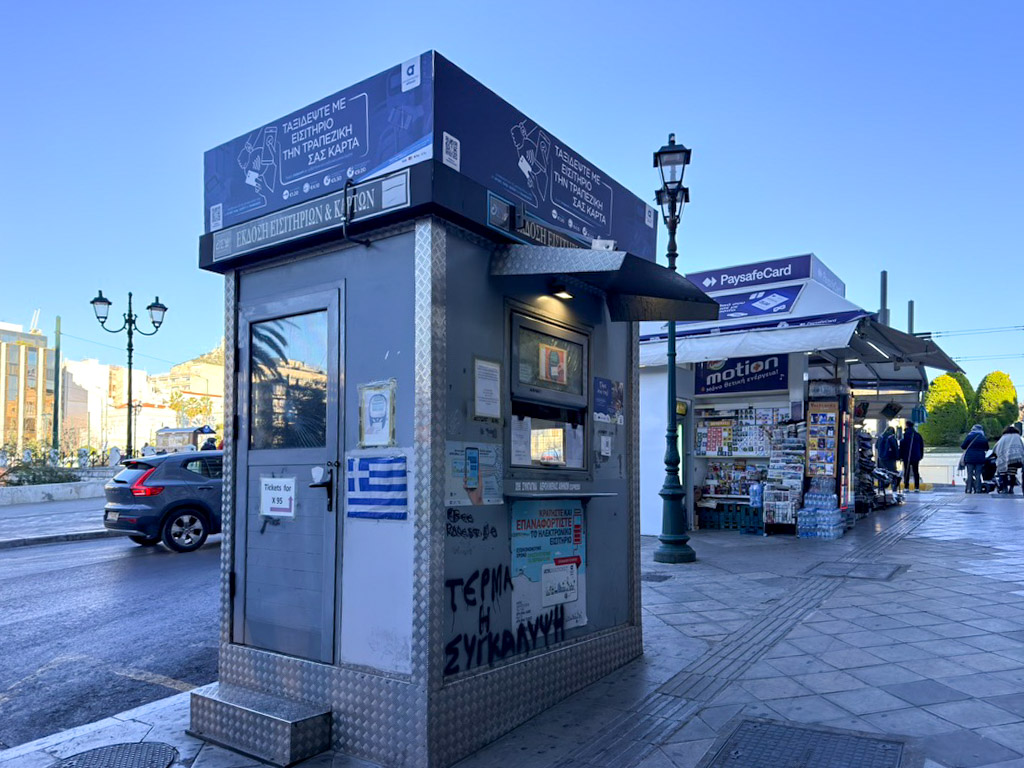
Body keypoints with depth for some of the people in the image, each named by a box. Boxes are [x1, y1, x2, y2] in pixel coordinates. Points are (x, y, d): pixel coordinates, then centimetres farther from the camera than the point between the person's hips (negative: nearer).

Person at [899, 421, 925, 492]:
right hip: (916, 457, 4)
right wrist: (921, 456, 19)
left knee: (906, 472, 1)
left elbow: (901, 446, -9)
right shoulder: (918, 435, 6)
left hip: (906, 457, -4)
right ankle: (917, 487, 5)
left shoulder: (905, 435, -9)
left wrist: (900, 456, -2)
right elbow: (921, 446, 12)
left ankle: (906, 487, -1)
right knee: (916, 472, 8)